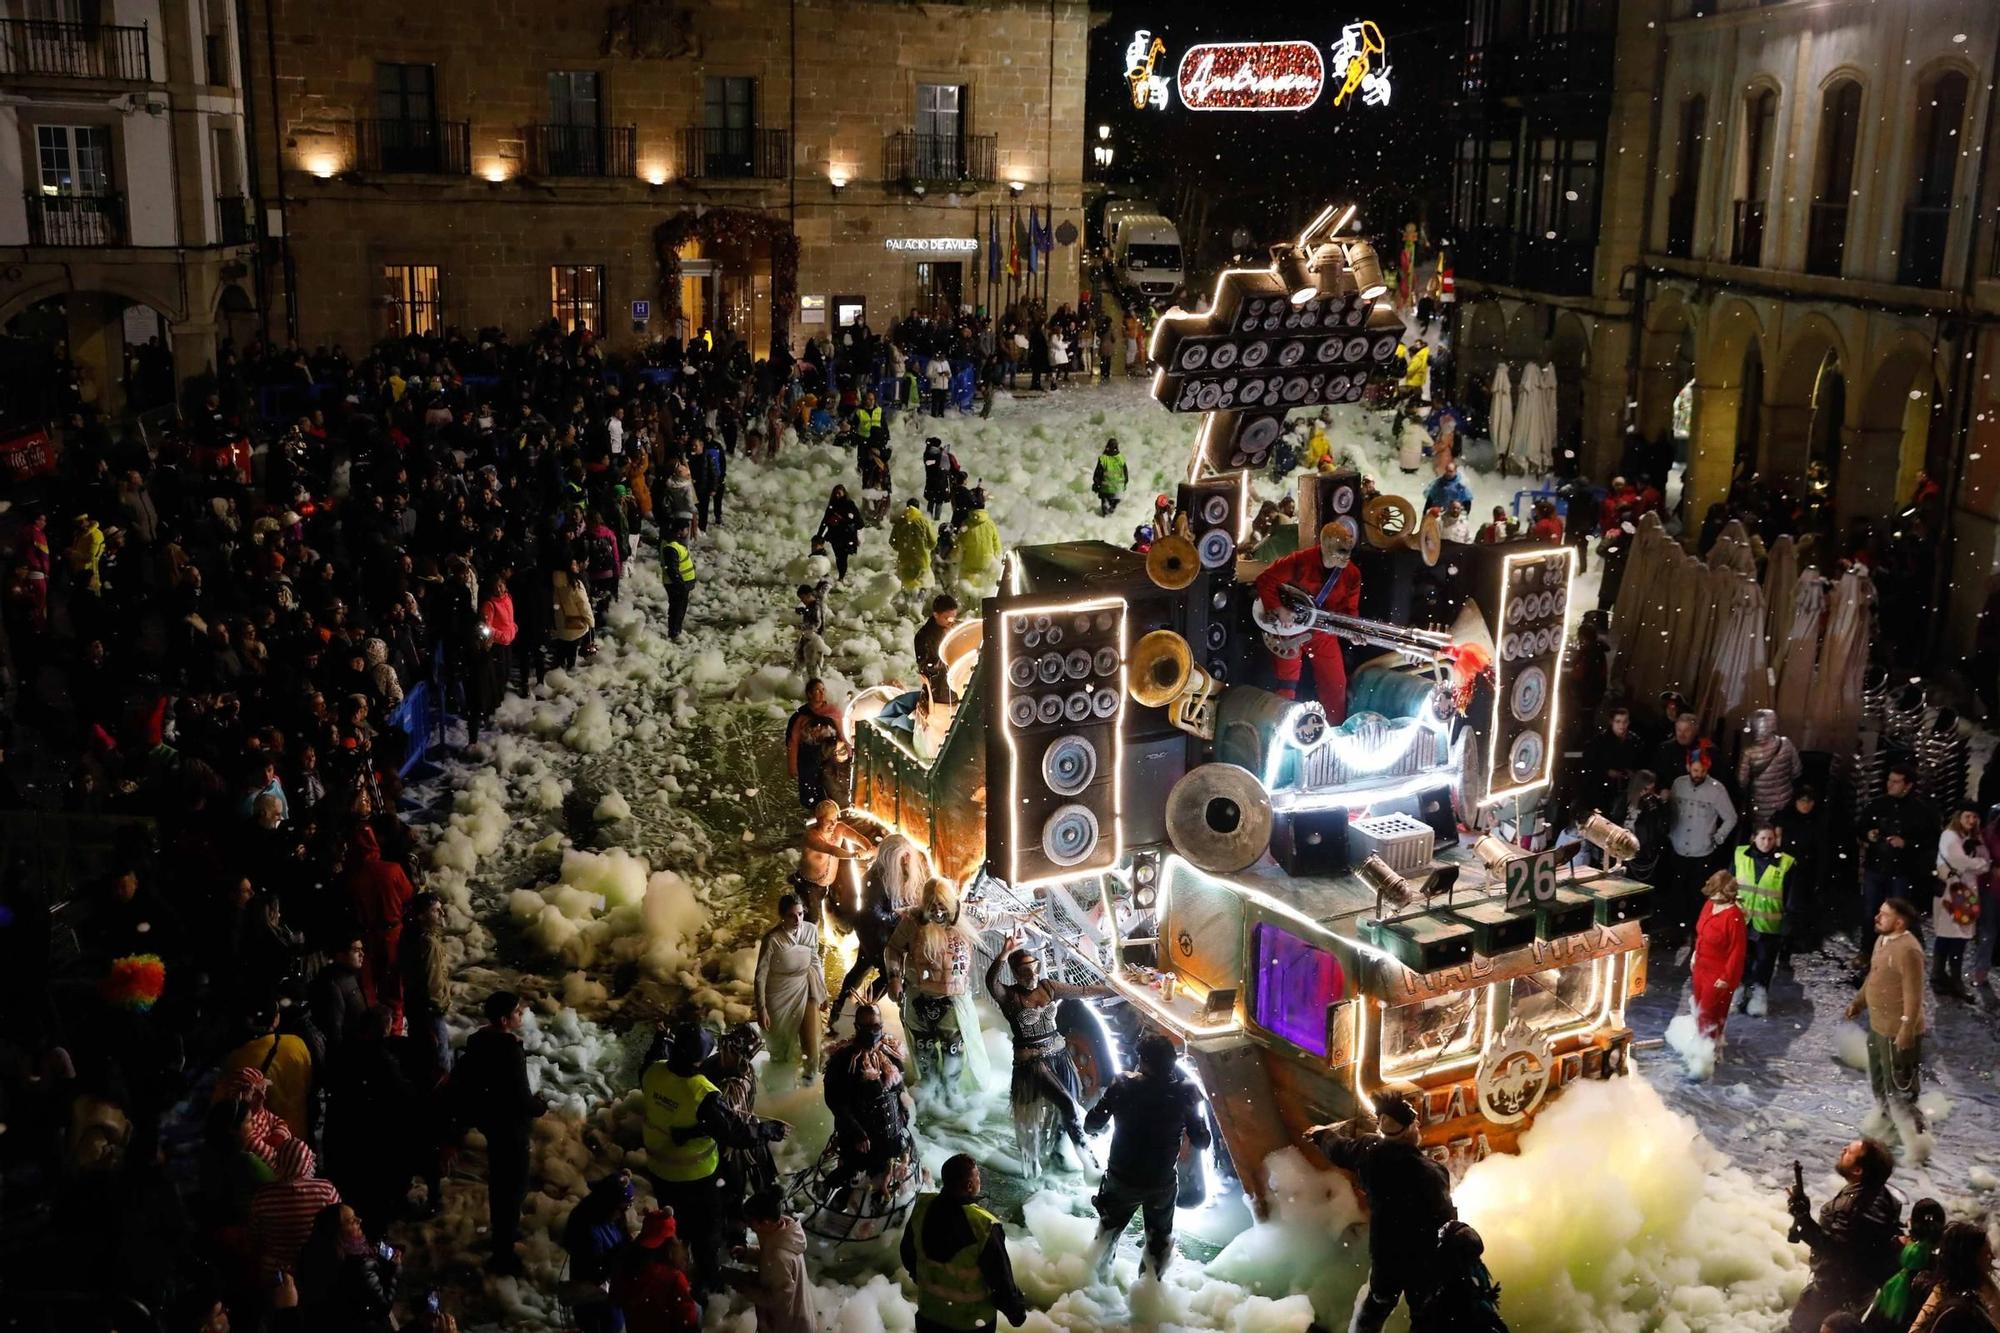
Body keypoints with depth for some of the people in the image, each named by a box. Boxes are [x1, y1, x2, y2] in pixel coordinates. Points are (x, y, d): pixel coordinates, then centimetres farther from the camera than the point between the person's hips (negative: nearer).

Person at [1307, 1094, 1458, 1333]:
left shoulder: (1368, 1150, -10)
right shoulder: (1428, 1173, -28)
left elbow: (1337, 1147, 10)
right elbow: (1445, 1221, -25)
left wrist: (1321, 1134, 31)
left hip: (1384, 1250, 6)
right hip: (1422, 1257, -6)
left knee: (1378, 1301, 29)